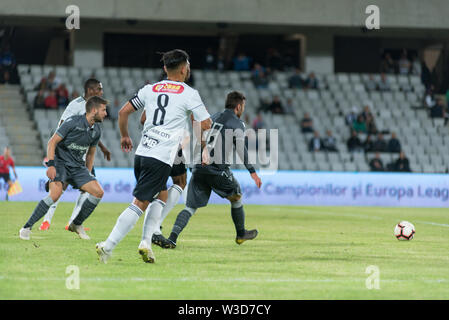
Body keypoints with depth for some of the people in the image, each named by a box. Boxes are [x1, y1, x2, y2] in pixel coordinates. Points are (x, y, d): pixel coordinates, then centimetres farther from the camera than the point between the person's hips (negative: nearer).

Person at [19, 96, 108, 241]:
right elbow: (52, 142, -12)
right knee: (55, 193, -29)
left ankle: (76, 224, 10)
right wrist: (50, 165, -21)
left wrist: (88, 177, 20)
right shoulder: (73, 122, -14)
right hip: (60, 162, -6)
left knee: (98, 192, -10)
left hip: (78, 166, 7)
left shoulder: (96, 130, 7)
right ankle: (26, 228, -19)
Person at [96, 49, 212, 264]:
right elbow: (206, 124, -1)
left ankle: (146, 242, 11)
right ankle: (107, 246, -15)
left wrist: (125, 136, 29)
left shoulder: (150, 90, 13)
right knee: (139, 204, -7)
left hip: (141, 153, 6)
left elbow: (123, 112, 14)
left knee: (160, 197, 23)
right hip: (161, 159, -6)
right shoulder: (189, 94, -1)